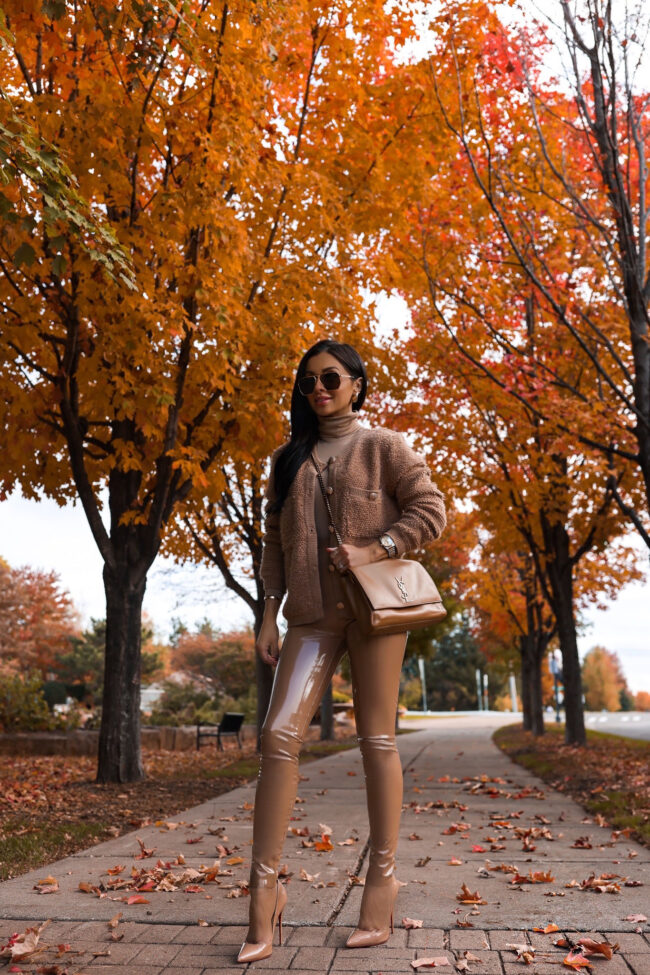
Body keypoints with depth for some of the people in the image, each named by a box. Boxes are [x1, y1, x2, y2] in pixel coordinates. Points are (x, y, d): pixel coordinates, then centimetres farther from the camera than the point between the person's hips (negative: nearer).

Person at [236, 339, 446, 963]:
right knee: (278, 733, -9)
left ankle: (382, 874, 15)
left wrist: (373, 549, -14)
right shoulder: (288, 460, 18)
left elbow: (430, 510, -1)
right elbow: (274, 542, 16)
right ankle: (264, 885, 0)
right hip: (313, 613, 4)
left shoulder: (383, 447, 6)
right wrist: (269, 616, 8)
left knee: (376, 739, 1)